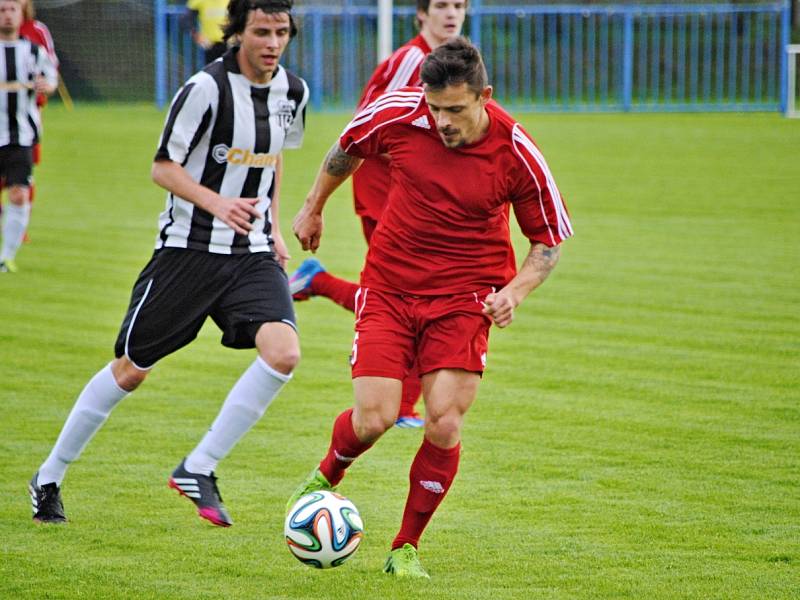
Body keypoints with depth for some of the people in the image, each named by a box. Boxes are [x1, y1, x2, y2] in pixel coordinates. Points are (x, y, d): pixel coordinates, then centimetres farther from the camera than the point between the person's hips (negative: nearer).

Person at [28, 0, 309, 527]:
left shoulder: (293, 92, 4)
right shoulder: (207, 88, -15)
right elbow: (164, 167, -11)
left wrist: (272, 226, 14)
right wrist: (218, 205, -25)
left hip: (253, 254, 5)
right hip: (189, 247, -5)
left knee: (283, 352, -20)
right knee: (131, 369, 4)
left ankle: (197, 471, -10)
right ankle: (49, 477, 22)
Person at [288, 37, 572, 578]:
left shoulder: (516, 154, -16)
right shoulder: (397, 114, -14)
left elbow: (550, 239, -2)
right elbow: (348, 148, 11)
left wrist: (514, 292, -18)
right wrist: (314, 207, 22)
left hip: (463, 299, -1)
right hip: (389, 287, 1)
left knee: (445, 423, -12)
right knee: (373, 418, -11)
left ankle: (407, 548, 8)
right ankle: (324, 479, 25)